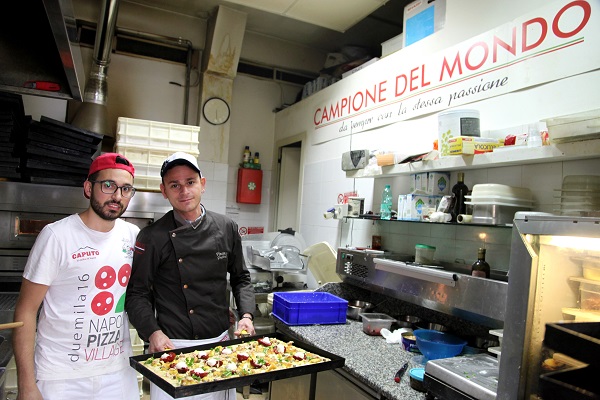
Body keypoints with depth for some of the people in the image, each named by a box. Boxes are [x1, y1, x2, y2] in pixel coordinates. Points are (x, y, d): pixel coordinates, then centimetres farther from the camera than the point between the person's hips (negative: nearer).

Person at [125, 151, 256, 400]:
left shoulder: (226, 229, -1)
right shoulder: (152, 237, -9)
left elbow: (240, 278, 9)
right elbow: (137, 293, -4)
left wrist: (246, 315, -4)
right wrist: (153, 332, -17)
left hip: (220, 342, 3)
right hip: (172, 347, -3)